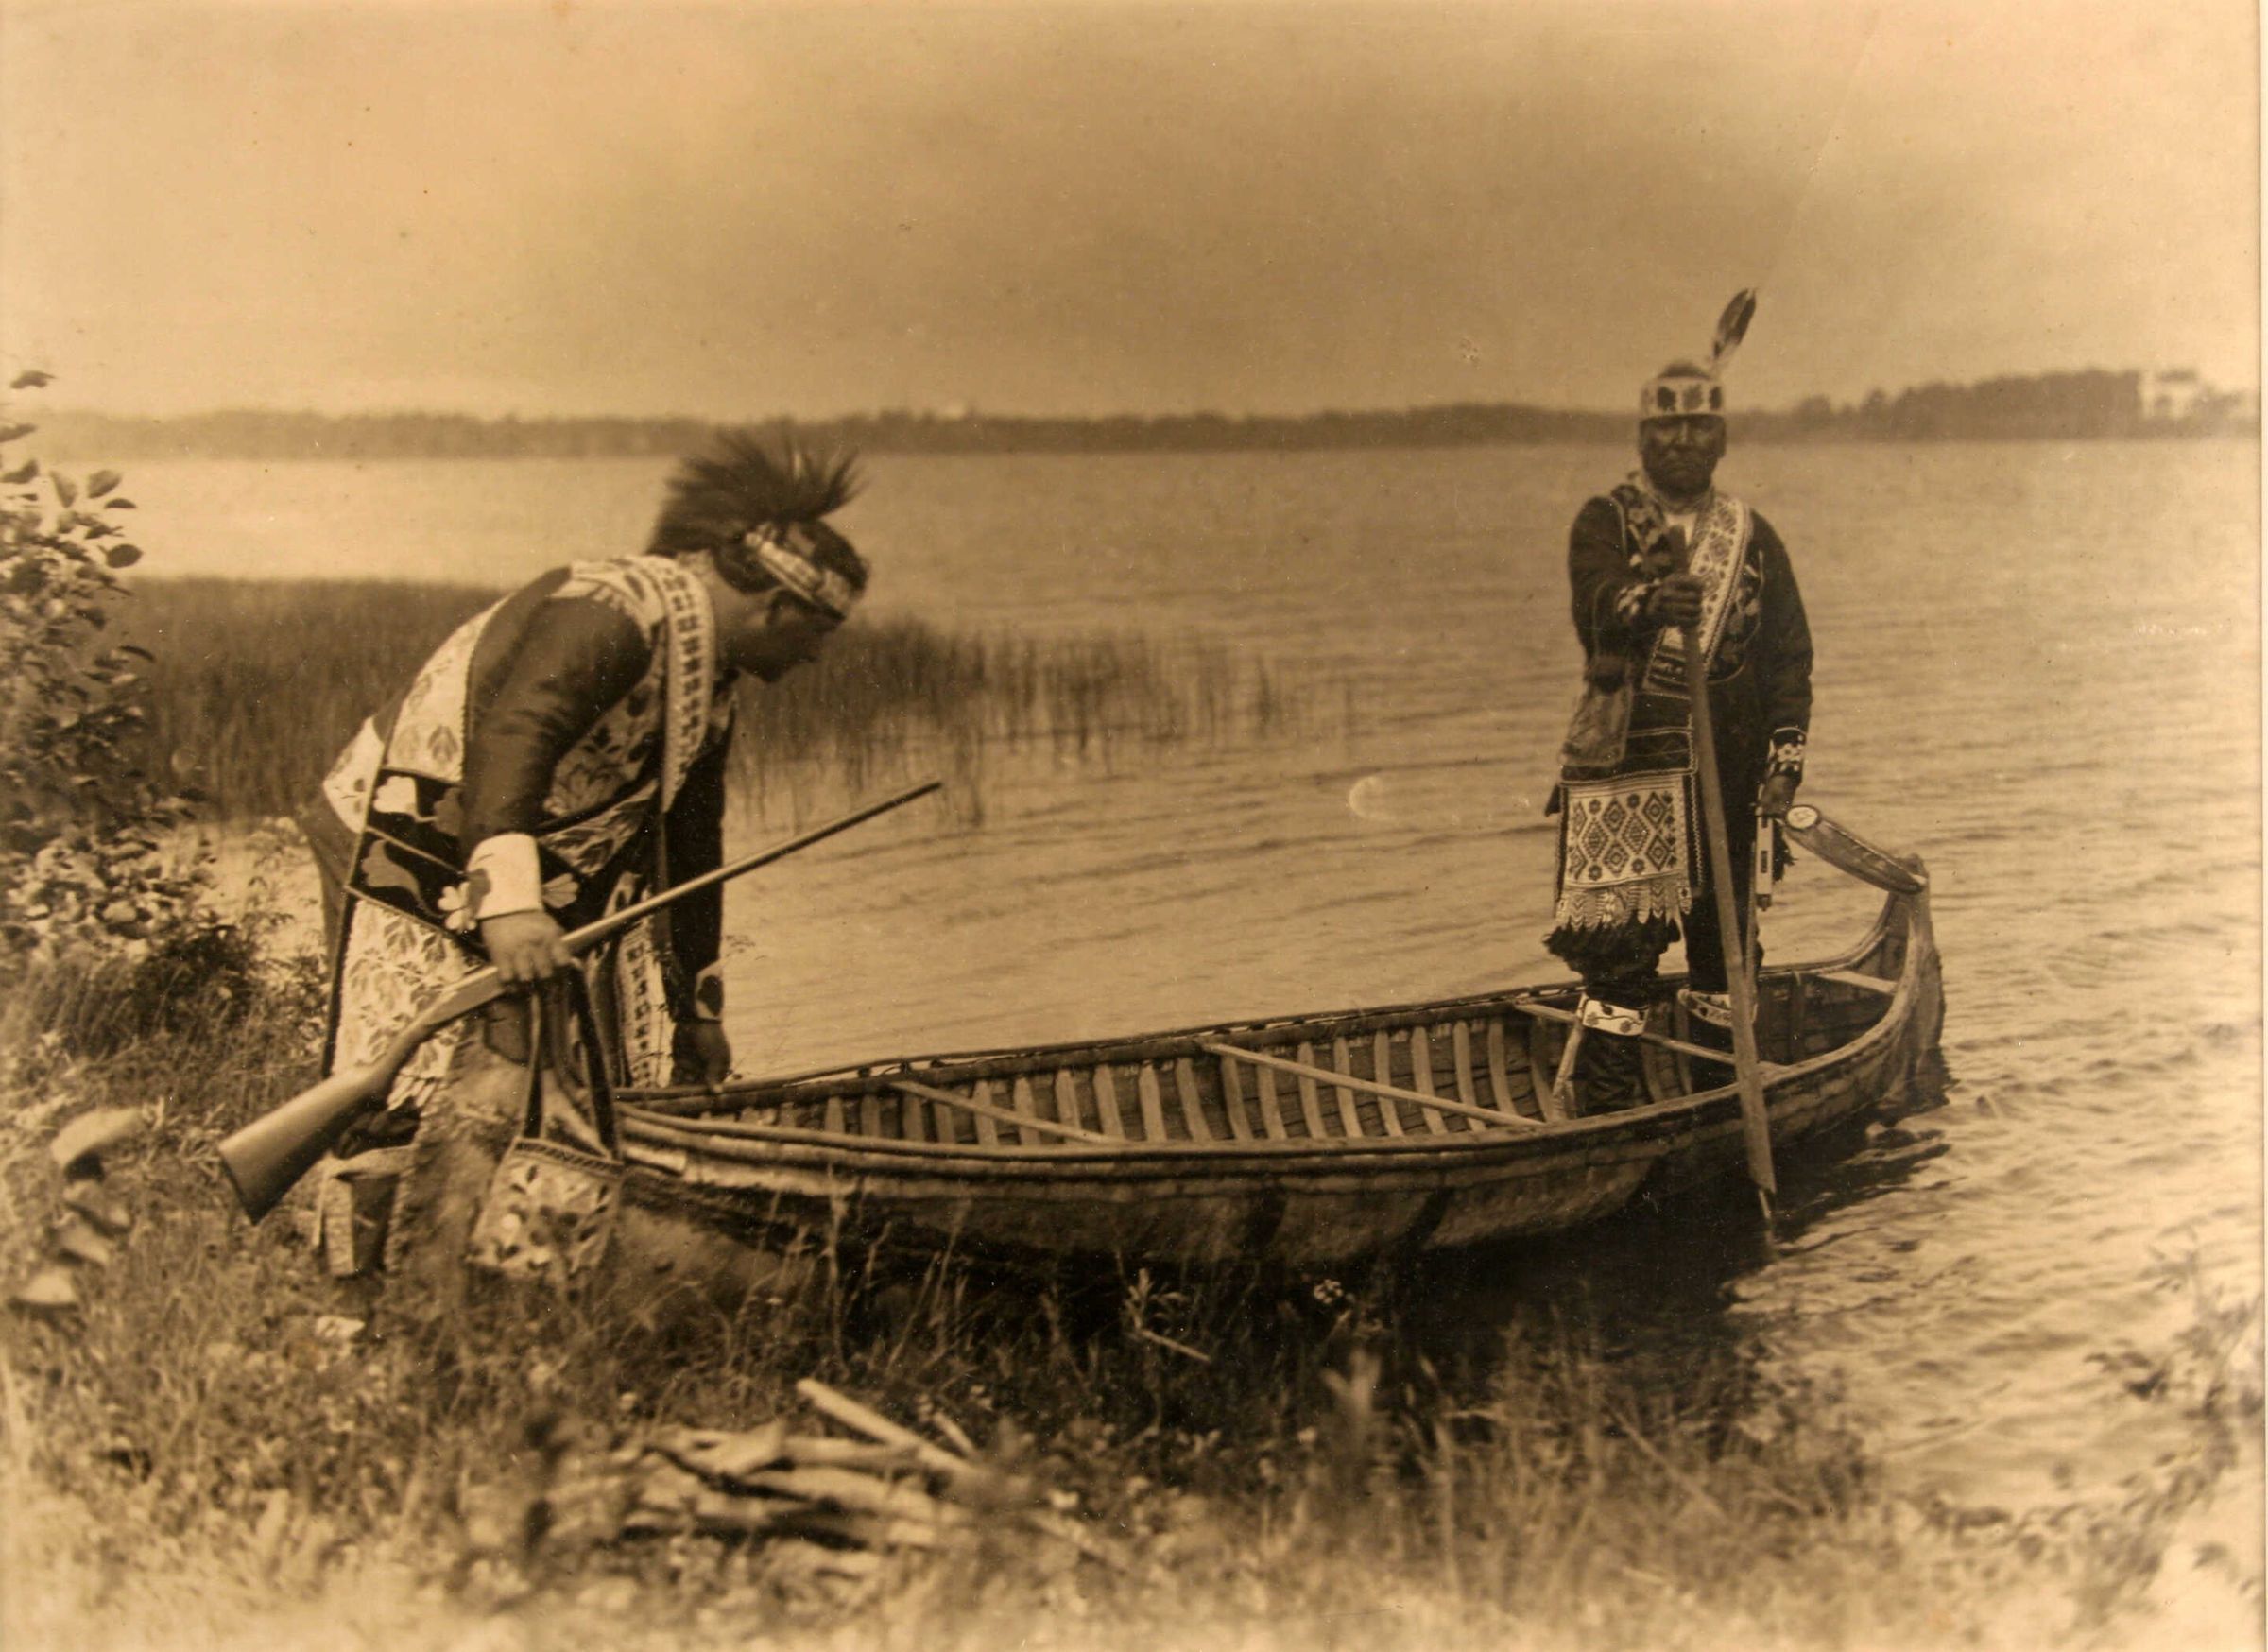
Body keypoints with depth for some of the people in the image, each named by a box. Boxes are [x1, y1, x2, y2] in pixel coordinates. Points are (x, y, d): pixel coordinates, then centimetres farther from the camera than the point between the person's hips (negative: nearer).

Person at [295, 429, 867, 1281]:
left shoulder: (709, 680, 10)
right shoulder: (611, 613, -21)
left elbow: (689, 852, 18)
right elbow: (511, 732, -38)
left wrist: (697, 1010, 21)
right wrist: (509, 896, -50)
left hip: (537, 868, 10)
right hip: (407, 851, -10)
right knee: (414, 1085, -15)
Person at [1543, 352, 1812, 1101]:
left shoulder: (1751, 535, 12)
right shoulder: (1605, 521, 2)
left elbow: (1789, 646, 12)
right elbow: (1599, 597, -20)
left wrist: (1787, 743, 2)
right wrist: (1650, 602, -42)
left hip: (1727, 759, 3)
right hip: (1623, 754, -3)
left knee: (1722, 909, 10)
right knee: (1621, 922, -5)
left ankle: (1723, 1055, 21)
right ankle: (1611, 1062, 3)